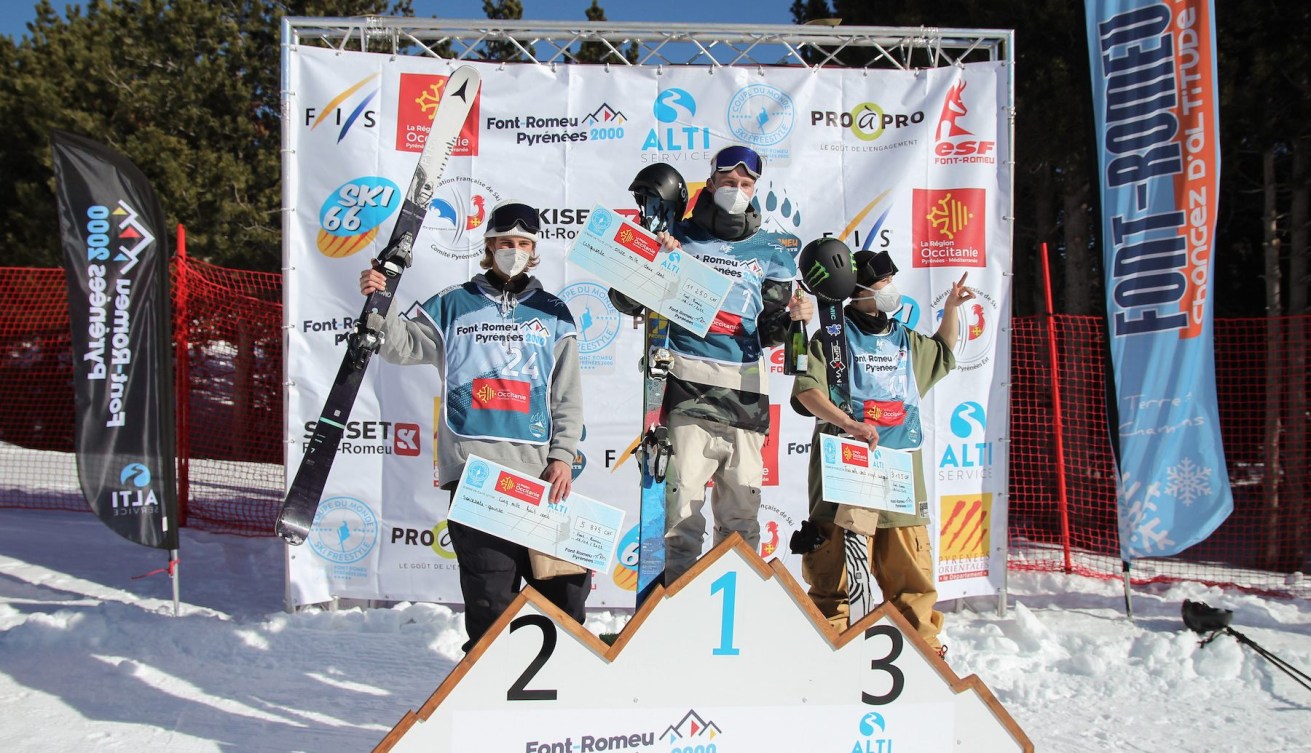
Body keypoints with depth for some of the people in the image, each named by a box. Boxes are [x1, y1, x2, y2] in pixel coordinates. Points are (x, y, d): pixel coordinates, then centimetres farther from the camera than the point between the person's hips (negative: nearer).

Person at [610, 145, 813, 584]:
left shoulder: (770, 251, 15)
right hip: (688, 383, -2)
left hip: (745, 389, 3)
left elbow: (768, 333, 13)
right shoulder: (678, 236, 10)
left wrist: (791, 317, -8)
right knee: (684, 496, -7)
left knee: (741, 504, 7)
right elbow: (627, 302, 9)